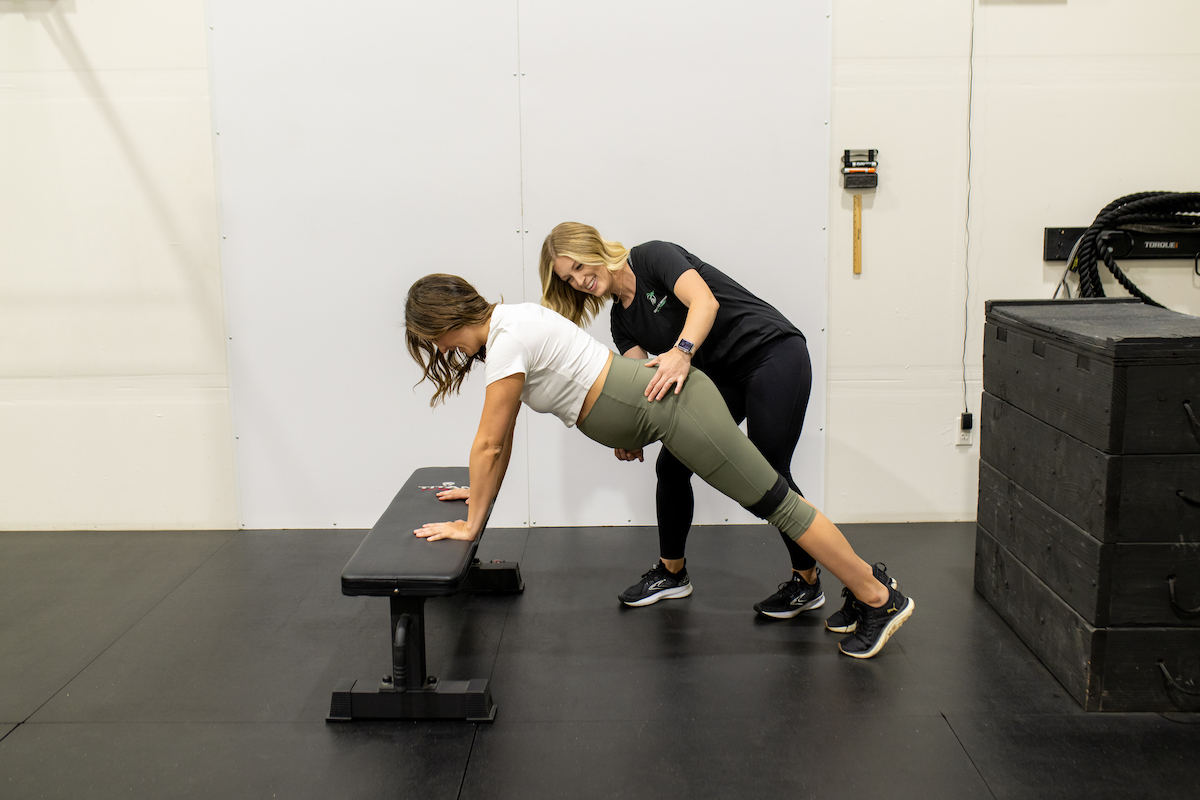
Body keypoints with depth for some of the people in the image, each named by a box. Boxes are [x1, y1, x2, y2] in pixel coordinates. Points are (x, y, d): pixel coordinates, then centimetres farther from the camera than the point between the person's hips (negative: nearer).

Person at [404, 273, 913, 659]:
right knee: (769, 498, 15)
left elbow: (489, 444, -16)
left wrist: (471, 525, -8)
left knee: (774, 501, -1)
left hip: (673, 408, -10)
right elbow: (499, 441, 19)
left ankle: (880, 599, 10)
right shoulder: (502, 323, 9)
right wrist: (481, 490, 24)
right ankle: (863, 582, 25)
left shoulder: (508, 341, -20)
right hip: (662, 405, 10)